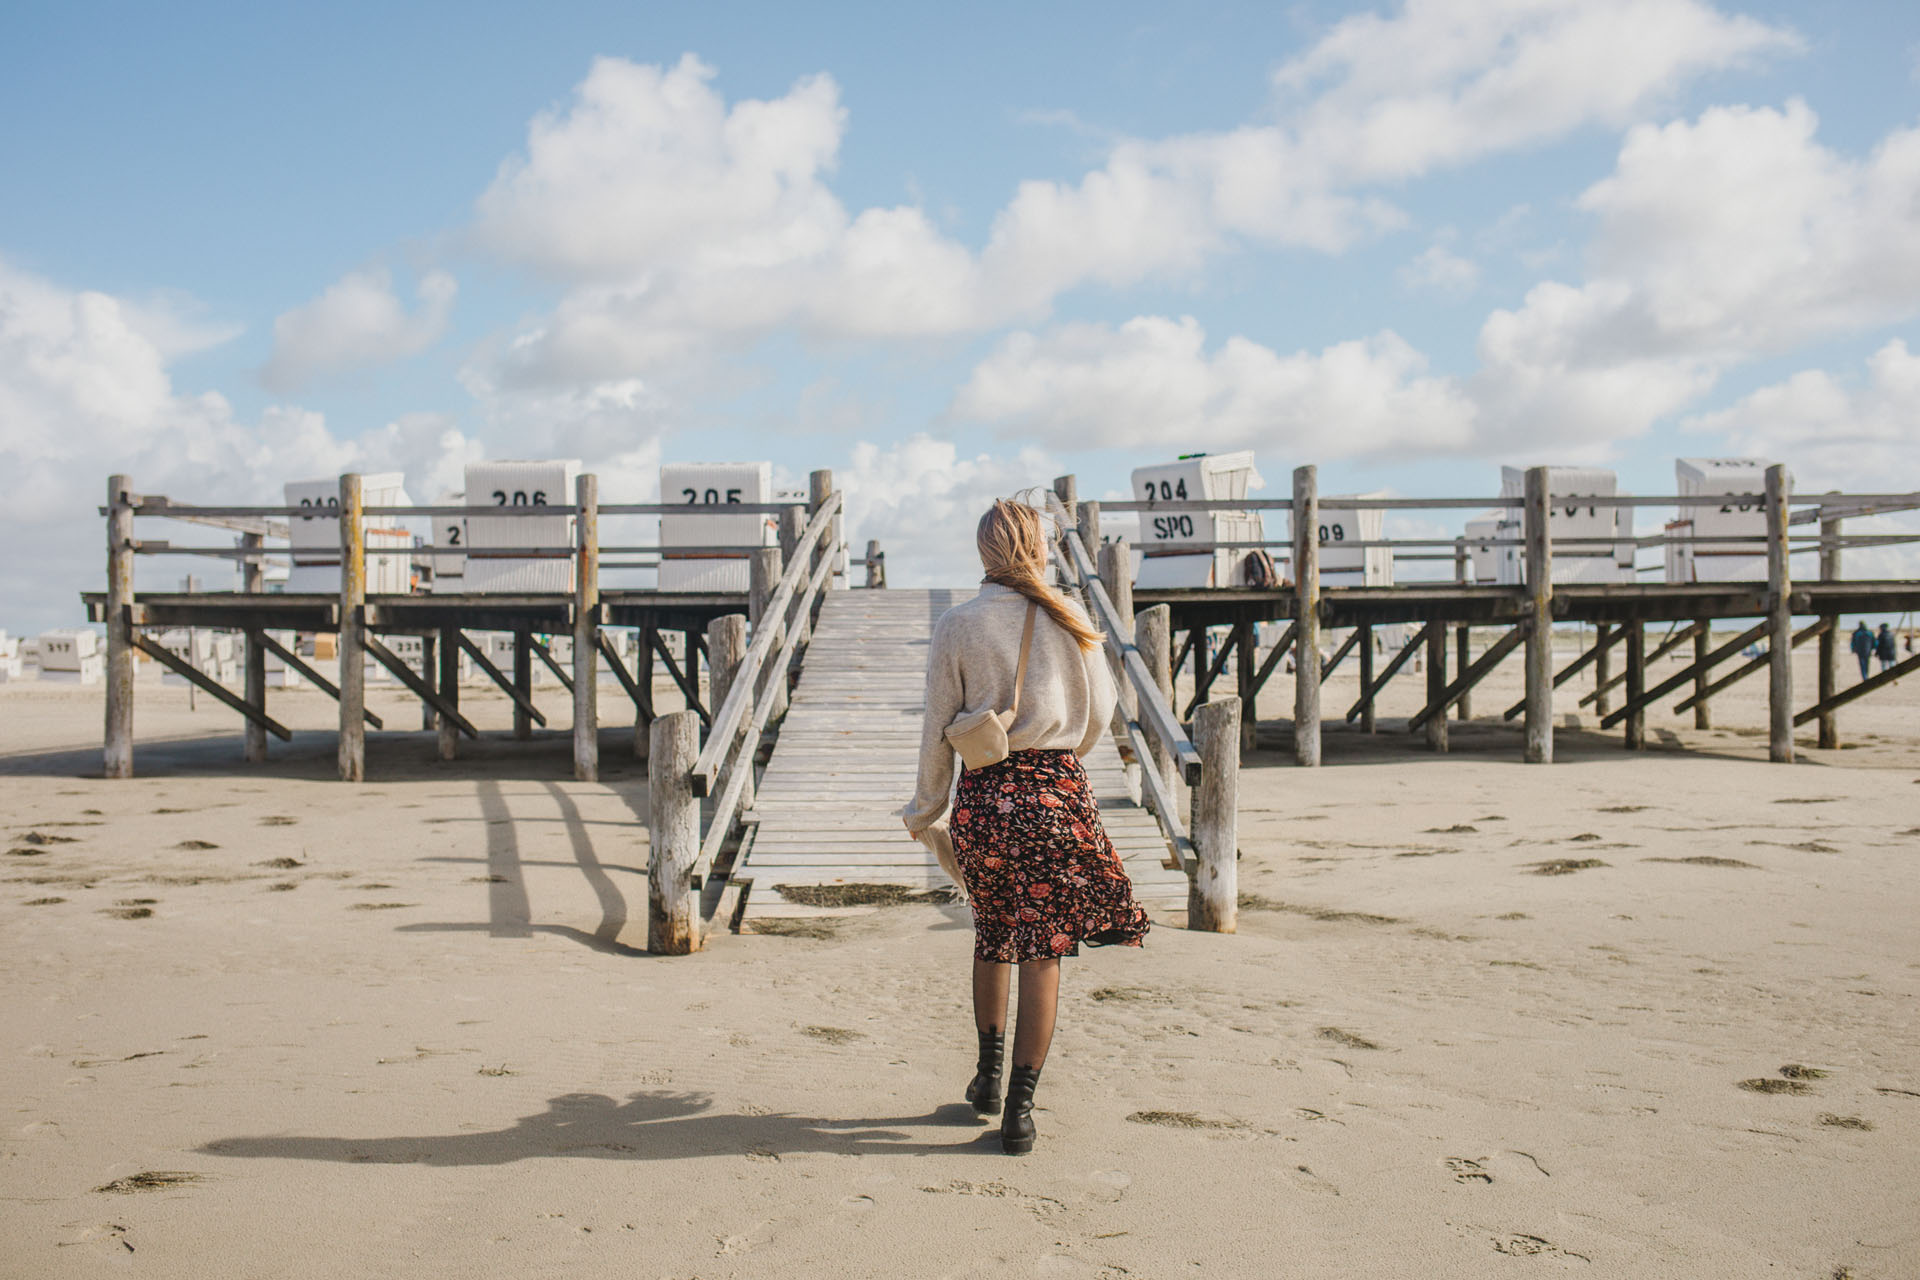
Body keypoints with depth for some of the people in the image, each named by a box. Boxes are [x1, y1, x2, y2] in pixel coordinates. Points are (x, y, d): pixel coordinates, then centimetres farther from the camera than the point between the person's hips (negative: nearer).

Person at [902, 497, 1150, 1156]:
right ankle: (1019, 1107, 3)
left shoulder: (956, 624, -3)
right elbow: (1099, 712, 7)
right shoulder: (1068, 619, -1)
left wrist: (925, 811, 12)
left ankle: (989, 1072, 32)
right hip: (1057, 792, -1)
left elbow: (938, 729, 0)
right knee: (1043, 949, 4)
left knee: (992, 934, 22)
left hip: (983, 794, 1)